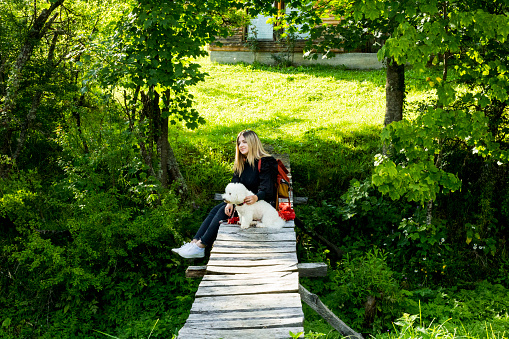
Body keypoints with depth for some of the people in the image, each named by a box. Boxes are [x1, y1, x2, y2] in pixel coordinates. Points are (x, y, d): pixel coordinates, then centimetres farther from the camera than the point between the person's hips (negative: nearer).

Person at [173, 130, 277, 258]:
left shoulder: (265, 162, -14)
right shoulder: (241, 163, 11)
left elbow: (267, 190, -22)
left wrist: (256, 197, -44)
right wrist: (231, 201, -17)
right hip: (243, 200, 8)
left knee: (223, 212, -23)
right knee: (215, 210, -12)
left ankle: (200, 247, -23)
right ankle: (194, 242, -19)